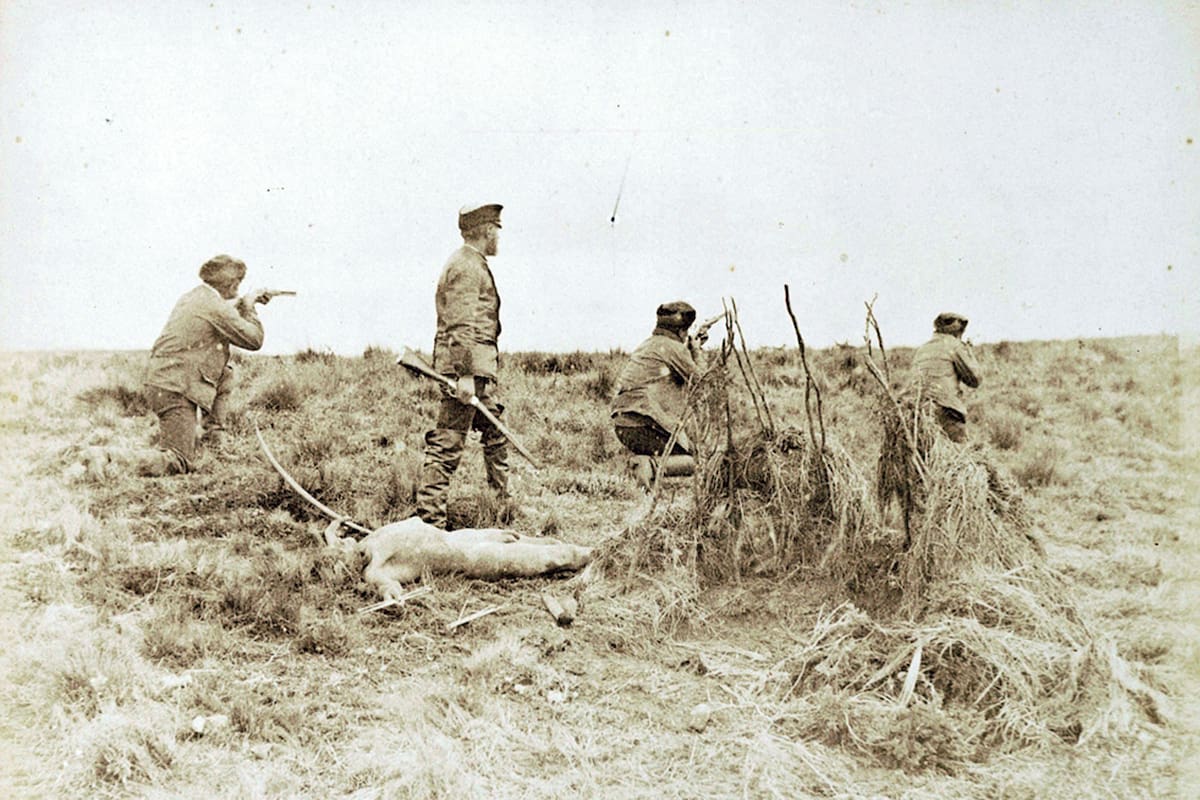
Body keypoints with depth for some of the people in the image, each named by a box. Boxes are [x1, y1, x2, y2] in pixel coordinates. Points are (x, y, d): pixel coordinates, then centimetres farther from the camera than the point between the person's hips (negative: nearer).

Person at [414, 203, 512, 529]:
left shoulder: (474, 264, 21)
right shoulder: (466, 267, -12)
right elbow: (461, 325, -21)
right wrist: (465, 374, -26)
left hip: (479, 370, 11)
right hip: (467, 368, -11)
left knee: (496, 433, 19)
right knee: (447, 443, -9)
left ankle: (504, 502, 32)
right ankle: (429, 517, -6)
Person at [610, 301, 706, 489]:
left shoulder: (647, 345, 23)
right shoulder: (671, 347, -4)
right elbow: (695, 377, 3)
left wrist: (691, 350, 29)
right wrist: (693, 350, 20)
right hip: (645, 424, -9)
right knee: (694, 461, 1)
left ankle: (643, 461, 1)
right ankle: (651, 466, -22)